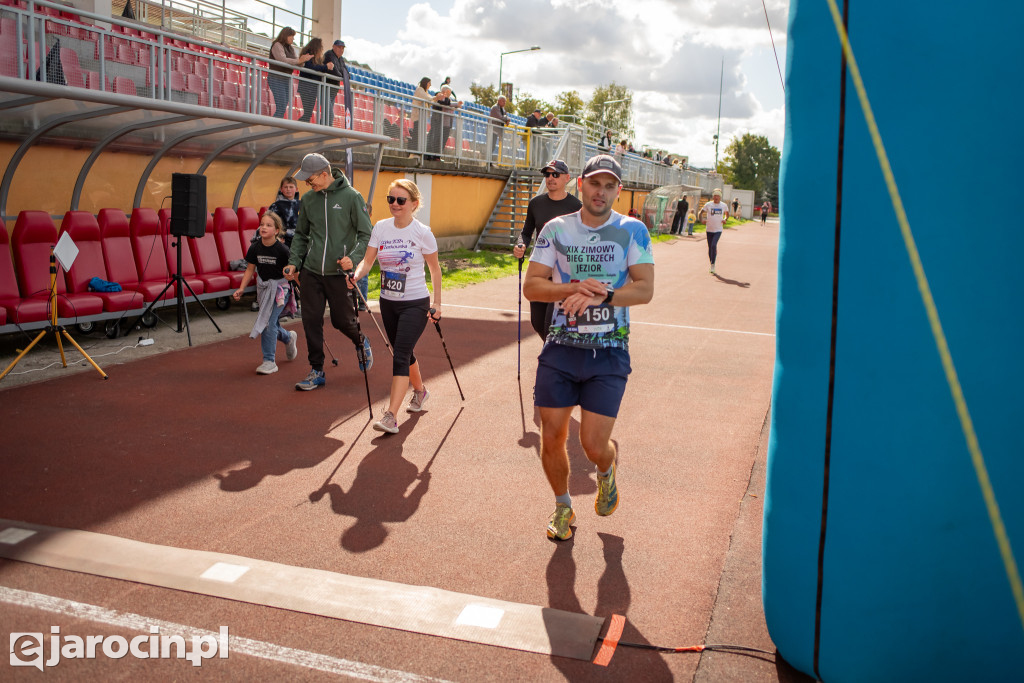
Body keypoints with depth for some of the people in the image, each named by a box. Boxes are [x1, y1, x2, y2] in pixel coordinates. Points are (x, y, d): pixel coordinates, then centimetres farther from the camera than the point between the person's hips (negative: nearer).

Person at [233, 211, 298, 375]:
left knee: (269, 322, -14)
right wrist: (241, 289, -5)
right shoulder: (255, 248, -6)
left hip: (280, 287, -5)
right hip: (263, 287, 5)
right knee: (272, 323, 13)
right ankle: (288, 338, 46)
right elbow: (250, 269, 3)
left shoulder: (282, 250, -17)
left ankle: (269, 361, -7)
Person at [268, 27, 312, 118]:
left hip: (287, 80, 8)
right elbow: (283, 60, -22)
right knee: (281, 107, -16)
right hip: (276, 79, -8)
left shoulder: (291, 48, 16)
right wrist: (299, 60, -24)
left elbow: (296, 64, 11)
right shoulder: (277, 45, -7)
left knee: (283, 108, 4)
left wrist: (302, 60, -11)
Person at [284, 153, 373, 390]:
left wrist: (353, 257, -22)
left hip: (338, 272, -4)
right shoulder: (308, 199, 8)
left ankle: (361, 343, 38)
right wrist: (293, 262, 6)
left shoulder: (351, 197, -6)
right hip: (311, 272, 4)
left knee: (342, 320, 5)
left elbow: (366, 235, -6)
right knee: (311, 322, 2)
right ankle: (317, 372, 14)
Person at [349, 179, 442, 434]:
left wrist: (436, 303, -3)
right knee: (403, 353, 18)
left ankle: (391, 416, -16)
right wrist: (356, 275, -23)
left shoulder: (422, 233, -10)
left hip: (415, 303, -5)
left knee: (400, 356, -15)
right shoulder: (381, 228, 1)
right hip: (388, 303, 5)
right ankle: (420, 390, 46)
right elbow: (368, 261, -1)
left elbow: (435, 270, -1)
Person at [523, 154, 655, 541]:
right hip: (561, 349, 2)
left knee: (594, 444, -6)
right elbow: (531, 285, -1)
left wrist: (602, 295, -23)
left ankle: (606, 473, 33)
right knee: (552, 437, 4)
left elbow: (645, 289, -8)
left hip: (609, 352, -2)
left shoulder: (632, 231, 0)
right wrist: (576, 288, -16)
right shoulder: (556, 229, 4)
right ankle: (563, 507, 31)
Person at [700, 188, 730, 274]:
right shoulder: (708, 204, -1)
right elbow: (701, 212, 6)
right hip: (709, 229, 1)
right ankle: (711, 266, 23)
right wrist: (702, 220, -13)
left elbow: (727, 214, 20)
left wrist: (725, 219, -1)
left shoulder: (724, 206, 3)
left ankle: (713, 265, -13)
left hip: (718, 230, -1)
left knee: (714, 245, -20)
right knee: (710, 247, 7)